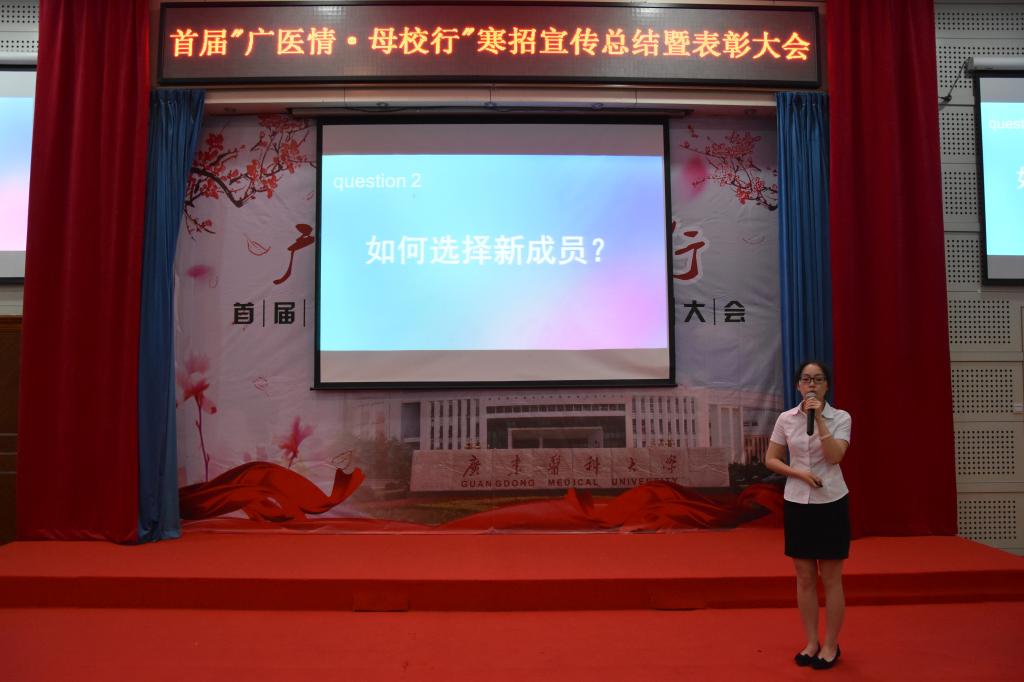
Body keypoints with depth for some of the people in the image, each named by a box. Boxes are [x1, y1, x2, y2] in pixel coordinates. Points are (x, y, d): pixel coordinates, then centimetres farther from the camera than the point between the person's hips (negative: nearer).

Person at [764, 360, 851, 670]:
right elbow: (771, 460, 3)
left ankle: (830, 646, 20)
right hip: (797, 504, 2)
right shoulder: (785, 419, 0)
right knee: (805, 577, 10)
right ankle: (812, 642, 23)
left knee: (831, 579, 6)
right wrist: (799, 473, -13)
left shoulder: (841, 417, -6)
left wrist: (819, 418, -24)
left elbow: (834, 456, -20)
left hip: (831, 504, -2)